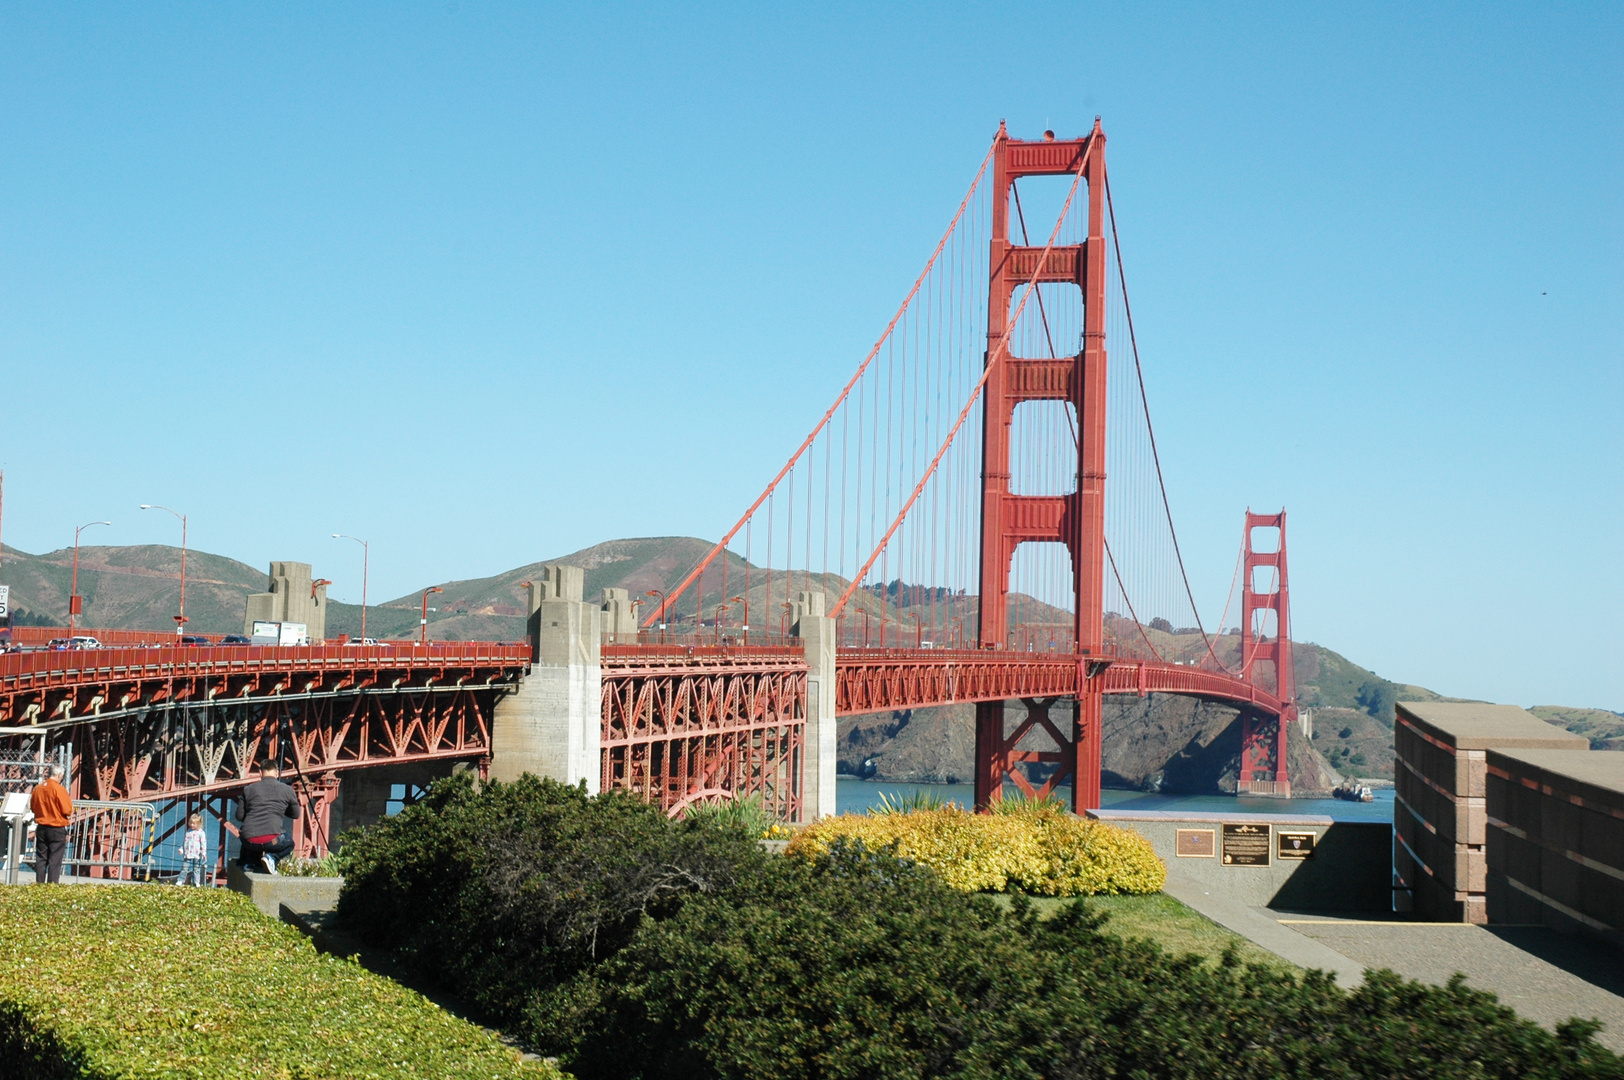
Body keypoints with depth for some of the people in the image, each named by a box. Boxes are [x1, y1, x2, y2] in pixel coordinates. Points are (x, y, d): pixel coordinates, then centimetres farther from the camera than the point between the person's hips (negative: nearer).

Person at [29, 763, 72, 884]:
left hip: (41, 828, 5)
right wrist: (71, 804, 6)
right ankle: (52, 885, -4)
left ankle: (39, 884, 12)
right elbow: (68, 811, -15)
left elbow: (32, 807, 14)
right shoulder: (59, 789, -15)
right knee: (55, 861, -1)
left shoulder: (37, 789, 3)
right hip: (57, 829, -5)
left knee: (41, 858, 11)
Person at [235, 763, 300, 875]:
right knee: (289, 842, 32)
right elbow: (295, 815, 19)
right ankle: (271, 857, 1)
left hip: (249, 841, 3)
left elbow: (239, 816, 13)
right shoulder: (287, 790, 6)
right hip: (271, 840, -3)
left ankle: (249, 859, 12)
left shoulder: (249, 789, 9)